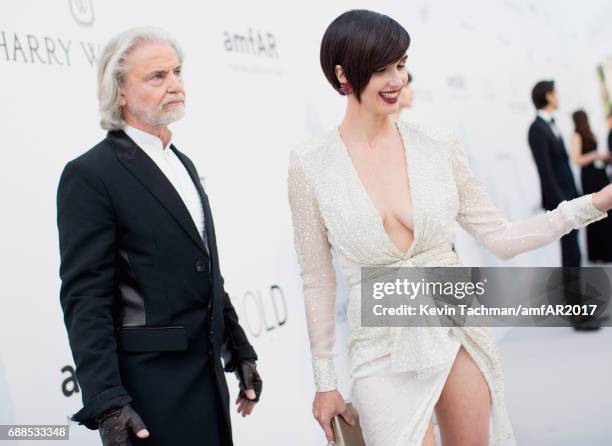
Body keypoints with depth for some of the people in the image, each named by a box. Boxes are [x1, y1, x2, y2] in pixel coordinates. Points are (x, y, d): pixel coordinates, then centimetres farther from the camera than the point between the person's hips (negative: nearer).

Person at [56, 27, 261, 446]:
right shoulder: (90, 175, -12)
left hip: (207, 375, 8)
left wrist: (240, 350, 18)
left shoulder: (183, 164, 14)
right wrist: (106, 404, -22)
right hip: (149, 389, -7)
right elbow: (85, 299, -17)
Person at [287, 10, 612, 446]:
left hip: (459, 331, 2)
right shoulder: (310, 164, -7)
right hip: (384, 350, -2)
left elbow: (501, 237, 4)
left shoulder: (436, 143, -2)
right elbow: (318, 281, 0)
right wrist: (325, 382, 4)